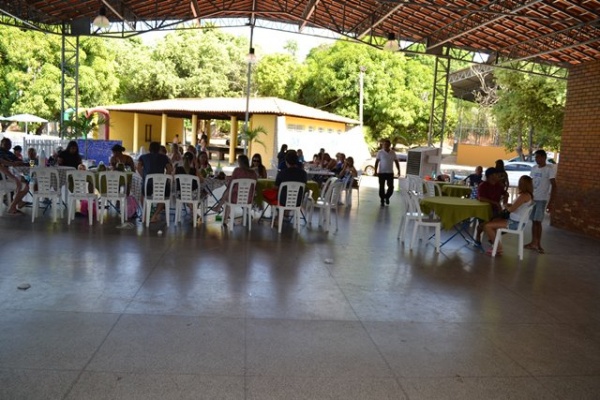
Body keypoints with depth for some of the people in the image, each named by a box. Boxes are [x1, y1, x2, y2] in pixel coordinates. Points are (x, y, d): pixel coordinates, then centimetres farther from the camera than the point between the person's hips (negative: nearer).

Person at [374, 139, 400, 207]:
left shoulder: (393, 153, 5)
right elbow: (376, 162, -4)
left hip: (390, 173, 2)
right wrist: (376, 171, -11)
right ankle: (382, 200, 14)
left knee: (391, 187, -1)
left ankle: (387, 197, 25)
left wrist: (398, 170, 0)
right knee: (382, 187, 2)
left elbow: (396, 162, 10)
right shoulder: (380, 152, -3)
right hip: (381, 173, -2)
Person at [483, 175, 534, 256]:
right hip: (514, 221, 10)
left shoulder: (524, 195, -20)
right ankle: (497, 245, 17)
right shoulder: (528, 195, 9)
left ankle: (498, 248, 0)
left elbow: (511, 209, -20)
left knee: (487, 226, -13)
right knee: (491, 221, 21)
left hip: (514, 223, -10)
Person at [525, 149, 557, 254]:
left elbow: (554, 186, -13)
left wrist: (551, 202, -18)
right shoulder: (534, 168, 9)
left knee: (537, 221, -8)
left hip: (542, 199, -6)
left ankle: (536, 243, -2)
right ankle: (534, 243, 15)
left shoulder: (550, 168, -10)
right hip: (532, 198, 6)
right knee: (534, 221, 9)